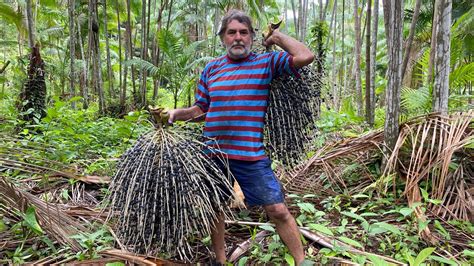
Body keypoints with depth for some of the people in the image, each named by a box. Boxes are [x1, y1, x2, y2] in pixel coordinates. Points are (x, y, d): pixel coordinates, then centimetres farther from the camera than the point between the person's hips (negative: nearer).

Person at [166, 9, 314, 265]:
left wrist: (277, 36, -5)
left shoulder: (267, 62, -2)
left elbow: (306, 56, -16)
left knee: (278, 210, 1)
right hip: (213, 153, 4)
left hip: (251, 155, -3)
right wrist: (177, 113, -3)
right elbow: (201, 109, 13)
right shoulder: (211, 68, 7)